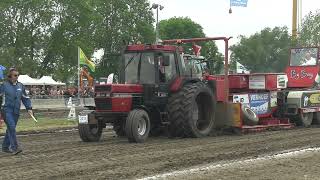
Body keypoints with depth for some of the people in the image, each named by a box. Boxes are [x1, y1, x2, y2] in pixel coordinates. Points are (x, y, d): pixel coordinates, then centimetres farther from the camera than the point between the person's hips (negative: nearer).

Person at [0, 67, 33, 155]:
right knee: (11, 127, -16)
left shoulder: (20, 85, 9)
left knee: (10, 129, 9)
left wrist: (29, 108, 7)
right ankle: (14, 147, -17)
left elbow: (25, 98, 16)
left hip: (16, 111, 5)